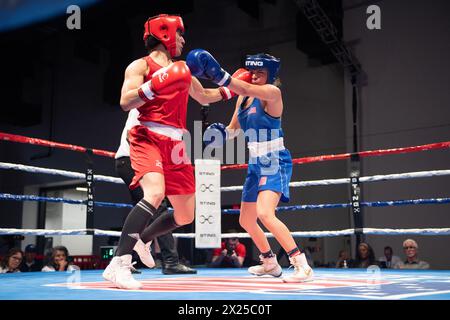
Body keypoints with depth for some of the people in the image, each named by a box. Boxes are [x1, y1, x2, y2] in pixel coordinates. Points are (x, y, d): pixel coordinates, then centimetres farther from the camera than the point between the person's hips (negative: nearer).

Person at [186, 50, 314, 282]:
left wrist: (217, 74, -44)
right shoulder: (243, 97, 9)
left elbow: (246, 89, -32)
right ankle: (270, 264, 37)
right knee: (246, 221, 16)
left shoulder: (272, 92, -13)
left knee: (264, 213, -28)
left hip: (275, 163, -9)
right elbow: (233, 128, 18)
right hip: (256, 165, 9)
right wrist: (221, 132, -5)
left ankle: (302, 265, -20)